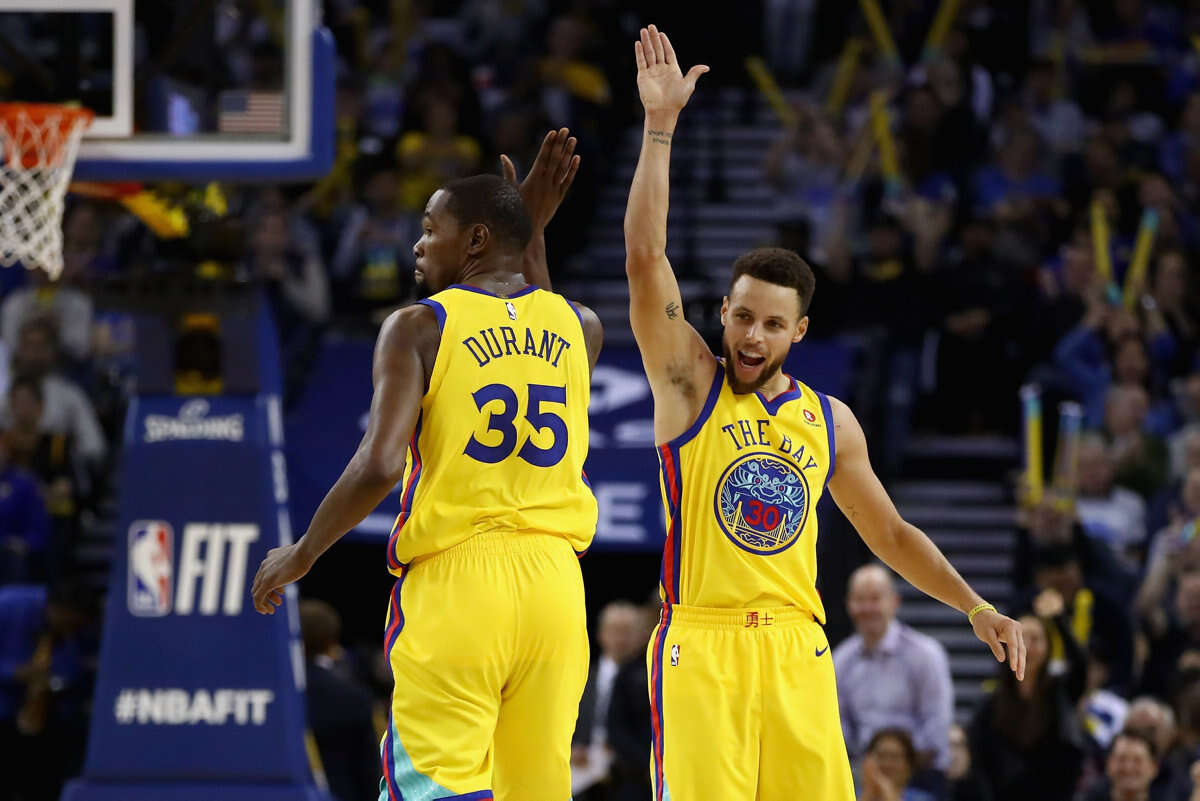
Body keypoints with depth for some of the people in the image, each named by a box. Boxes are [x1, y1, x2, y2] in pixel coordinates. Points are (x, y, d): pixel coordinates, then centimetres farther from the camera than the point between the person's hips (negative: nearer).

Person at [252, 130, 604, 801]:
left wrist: (302, 554, -1)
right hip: (553, 581, 5)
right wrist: (529, 228, 31)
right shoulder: (578, 328, 11)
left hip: (455, 577, -5)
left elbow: (378, 467, -14)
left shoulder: (419, 327, -3)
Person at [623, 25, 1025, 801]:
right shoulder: (689, 382, 3)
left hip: (796, 649, 3)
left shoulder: (830, 421, 14)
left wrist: (975, 606, 14)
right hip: (701, 645, -3)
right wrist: (660, 126, -13)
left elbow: (892, 535, 24)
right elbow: (645, 257, -8)